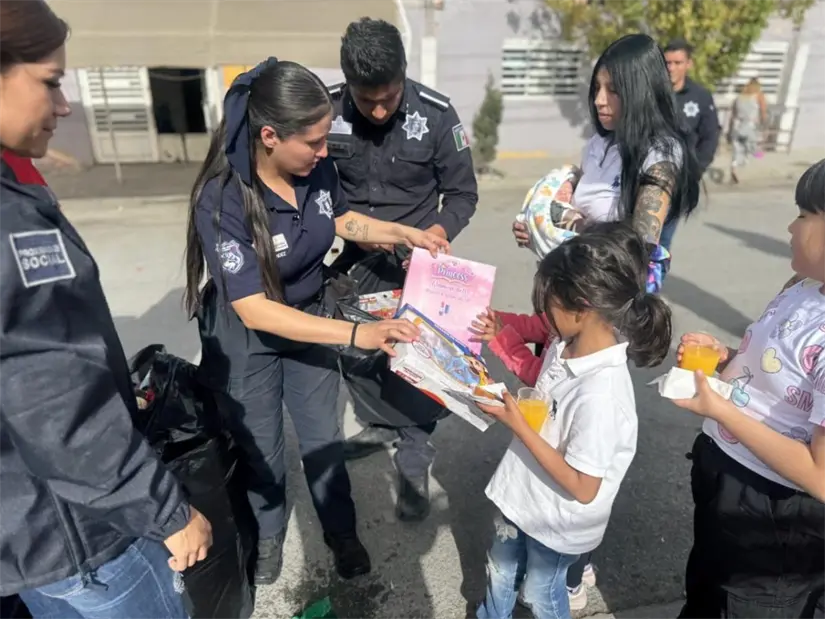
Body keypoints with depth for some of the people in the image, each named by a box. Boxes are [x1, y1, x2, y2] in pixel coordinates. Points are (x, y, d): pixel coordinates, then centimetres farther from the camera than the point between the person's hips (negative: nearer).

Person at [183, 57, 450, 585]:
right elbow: (255, 311, -33)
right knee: (261, 449, 16)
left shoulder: (316, 168, -17)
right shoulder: (221, 201, -32)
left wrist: (406, 233, -8)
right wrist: (357, 334, -38)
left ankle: (343, 534, 41)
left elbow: (343, 219, 6)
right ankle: (267, 535, 47)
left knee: (324, 437, 15)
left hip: (309, 319, 4)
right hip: (245, 339, -3)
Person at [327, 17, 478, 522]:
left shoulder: (437, 115, -16)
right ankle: (378, 426, 45)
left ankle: (414, 466, 22)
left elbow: (463, 194, -8)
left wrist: (436, 233, -27)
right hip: (352, 259, 3)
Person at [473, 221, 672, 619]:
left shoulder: (601, 394, -37)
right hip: (521, 496, 7)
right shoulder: (566, 345, -13)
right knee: (500, 575, 30)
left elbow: (583, 489, -28)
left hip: (557, 521, -6)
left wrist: (518, 426, -29)